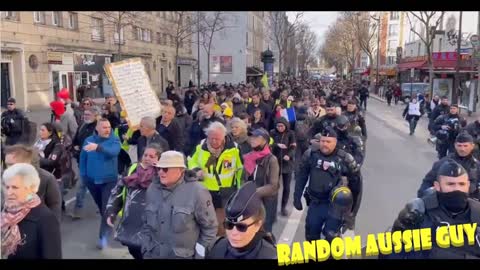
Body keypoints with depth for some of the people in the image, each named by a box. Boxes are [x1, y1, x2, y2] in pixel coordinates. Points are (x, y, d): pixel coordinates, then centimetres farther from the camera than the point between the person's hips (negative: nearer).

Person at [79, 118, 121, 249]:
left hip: (109, 180, -4)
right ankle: (108, 227, 41)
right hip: (92, 180, 4)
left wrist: (98, 147, -46)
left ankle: (103, 237, 1)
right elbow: (83, 158, 6)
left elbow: (113, 151, -32)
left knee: (106, 209, -6)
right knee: (101, 207, 20)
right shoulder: (89, 140, 0)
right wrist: (83, 175, 3)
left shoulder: (114, 140, -11)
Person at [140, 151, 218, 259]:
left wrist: (200, 251, -7)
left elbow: (210, 226, -8)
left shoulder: (196, 192, -15)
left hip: (183, 255, -5)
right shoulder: (152, 189, 4)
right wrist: (146, 248, 7)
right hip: (152, 254, 5)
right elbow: (146, 223, 12)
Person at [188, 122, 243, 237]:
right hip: (205, 191, 3)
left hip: (226, 191, -3)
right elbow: (192, 162, 12)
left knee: (223, 225, 3)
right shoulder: (201, 146, -6)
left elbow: (240, 169, 0)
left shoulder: (233, 148, -13)